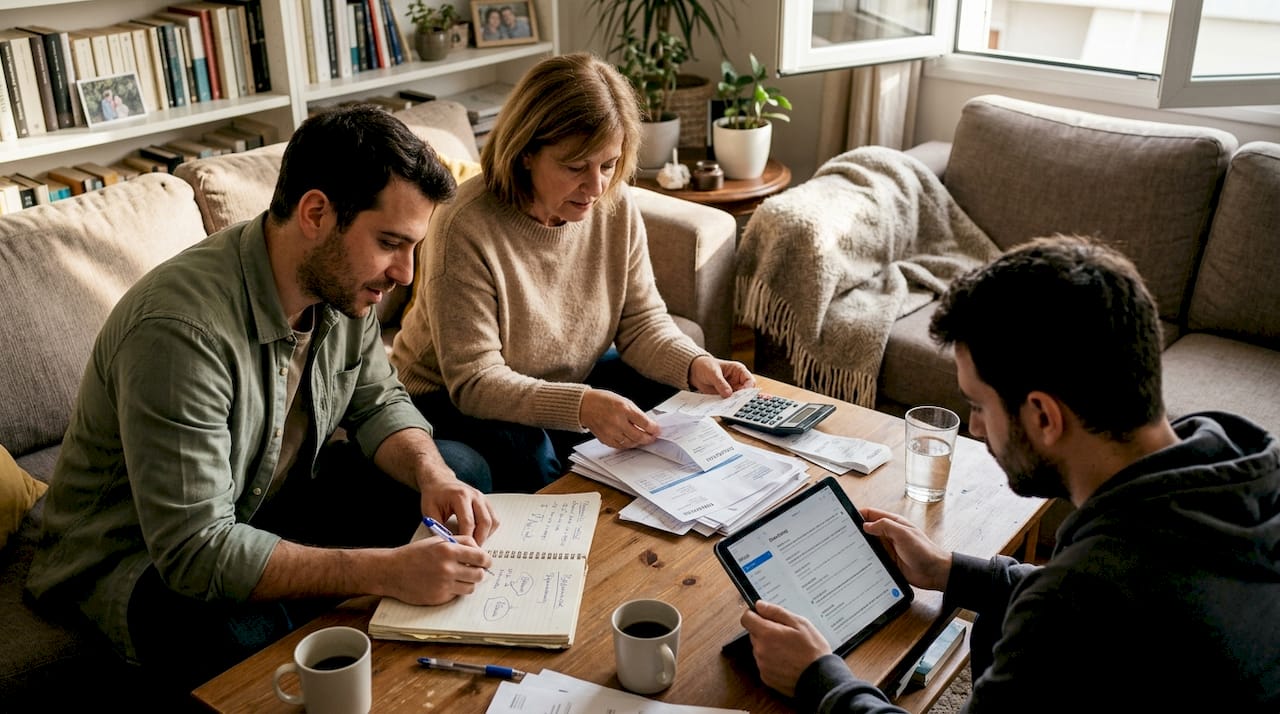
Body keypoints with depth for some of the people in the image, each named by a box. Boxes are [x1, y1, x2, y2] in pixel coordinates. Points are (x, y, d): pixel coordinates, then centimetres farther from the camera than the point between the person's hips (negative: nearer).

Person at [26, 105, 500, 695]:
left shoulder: (342, 282, -10)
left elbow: (378, 402, 4)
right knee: (243, 634, -41)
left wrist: (432, 474, -18)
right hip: (140, 554, -8)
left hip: (269, 497, 8)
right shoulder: (181, 326, -35)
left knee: (464, 472, -5)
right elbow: (195, 551, -36)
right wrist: (388, 571, -39)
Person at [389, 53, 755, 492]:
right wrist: (581, 406, -46)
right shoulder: (467, 228, -30)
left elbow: (641, 320, -5)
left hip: (566, 381, 6)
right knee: (525, 452, -34)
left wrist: (694, 365, -27)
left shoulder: (615, 205, -12)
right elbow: (474, 382, -30)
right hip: (450, 400, -5)